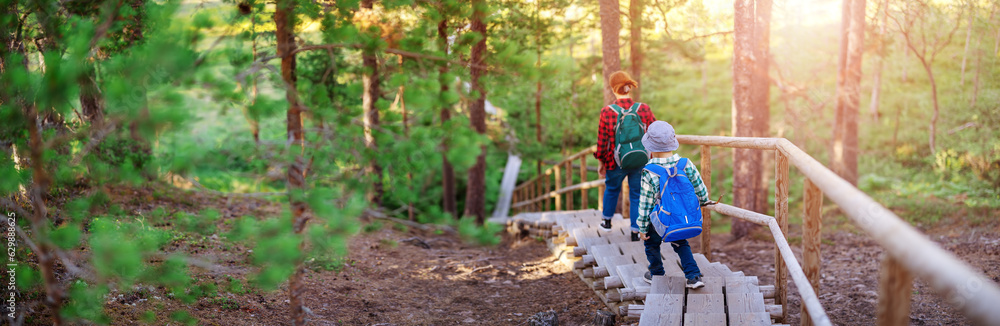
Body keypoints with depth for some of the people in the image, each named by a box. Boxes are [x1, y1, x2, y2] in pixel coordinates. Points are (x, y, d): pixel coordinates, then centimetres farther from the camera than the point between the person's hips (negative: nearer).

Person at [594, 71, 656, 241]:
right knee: (637, 195, 15)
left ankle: (607, 221, 42)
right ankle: (635, 231, 18)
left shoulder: (607, 112, -15)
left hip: (616, 163, 0)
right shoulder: (644, 109, -11)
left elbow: (602, 142, -7)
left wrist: (602, 163, 7)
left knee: (612, 189, 26)